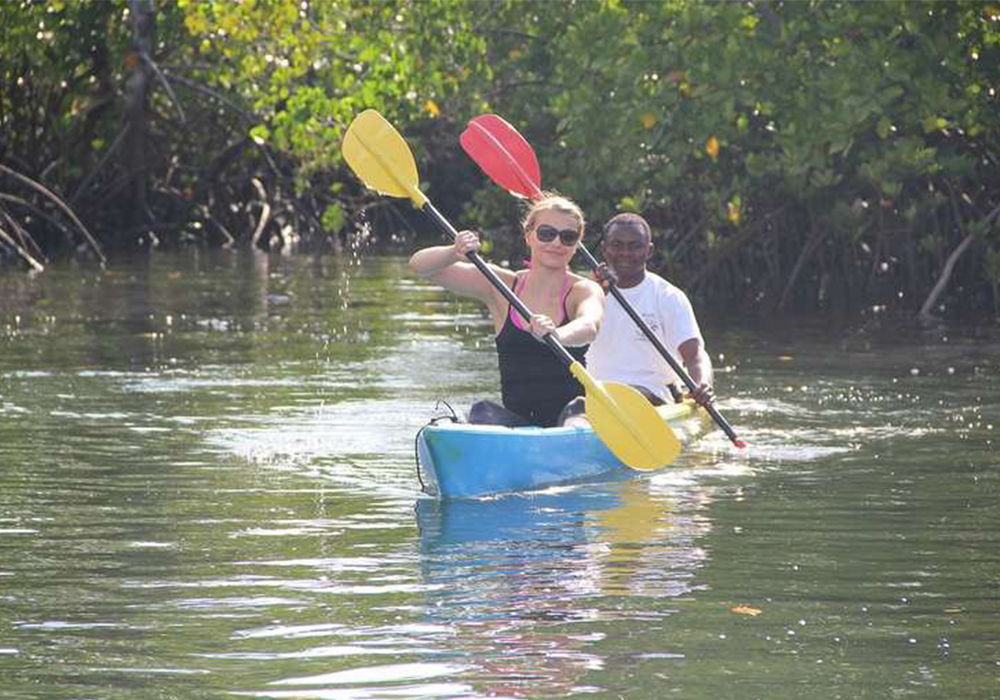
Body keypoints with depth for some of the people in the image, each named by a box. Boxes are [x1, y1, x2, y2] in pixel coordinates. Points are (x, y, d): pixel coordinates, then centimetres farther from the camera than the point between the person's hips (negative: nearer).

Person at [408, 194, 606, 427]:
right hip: (517, 421, 2)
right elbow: (420, 265, 3)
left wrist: (558, 334, -50)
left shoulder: (585, 291, -1)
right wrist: (454, 253, -20)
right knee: (483, 413, -28)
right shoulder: (501, 285, 7)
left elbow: (588, 326, -26)